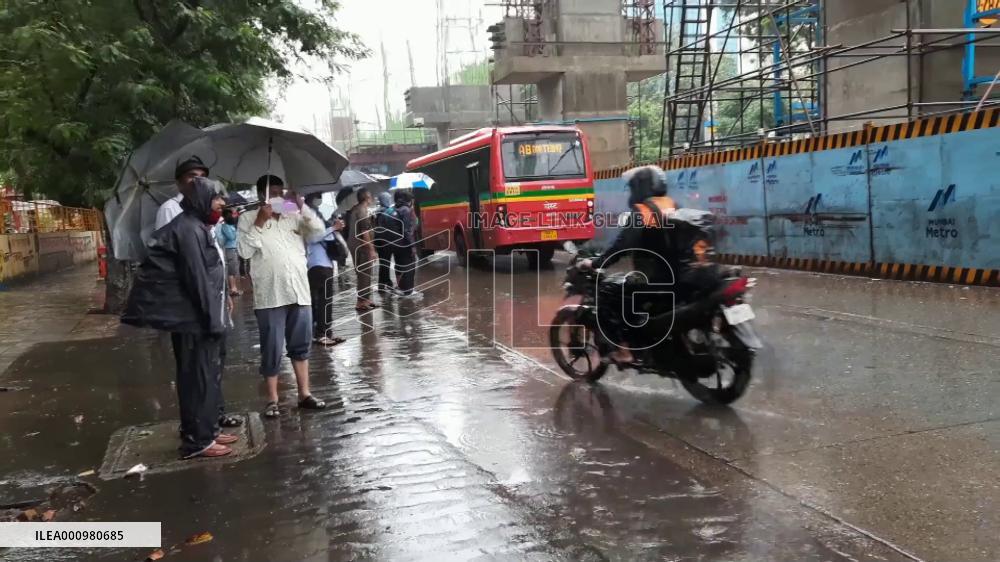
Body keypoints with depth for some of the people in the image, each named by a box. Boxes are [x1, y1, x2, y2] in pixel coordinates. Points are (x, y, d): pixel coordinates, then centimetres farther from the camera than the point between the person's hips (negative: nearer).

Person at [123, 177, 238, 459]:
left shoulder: (198, 227, 15)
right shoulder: (189, 229, -16)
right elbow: (197, 279, -21)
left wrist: (215, 318, 17)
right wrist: (213, 320, -20)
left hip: (200, 318, 10)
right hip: (193, 319, -10)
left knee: (208, 375, 15)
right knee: (198, 378, -3)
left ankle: (207, 430, 24)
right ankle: (197, 440, 4)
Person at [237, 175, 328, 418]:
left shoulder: (293, 216, 11)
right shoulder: (248, 218, 1)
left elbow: (318, 229, 0)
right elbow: (244, 251, -10)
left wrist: (301, 206, -8)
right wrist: (259, 223, -13)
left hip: (299, 292, 4)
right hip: (270, 295, -4)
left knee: (300, 345, 12)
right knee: (272, 349, 2)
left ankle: (304, 394, 22)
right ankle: (272, 399, 13)